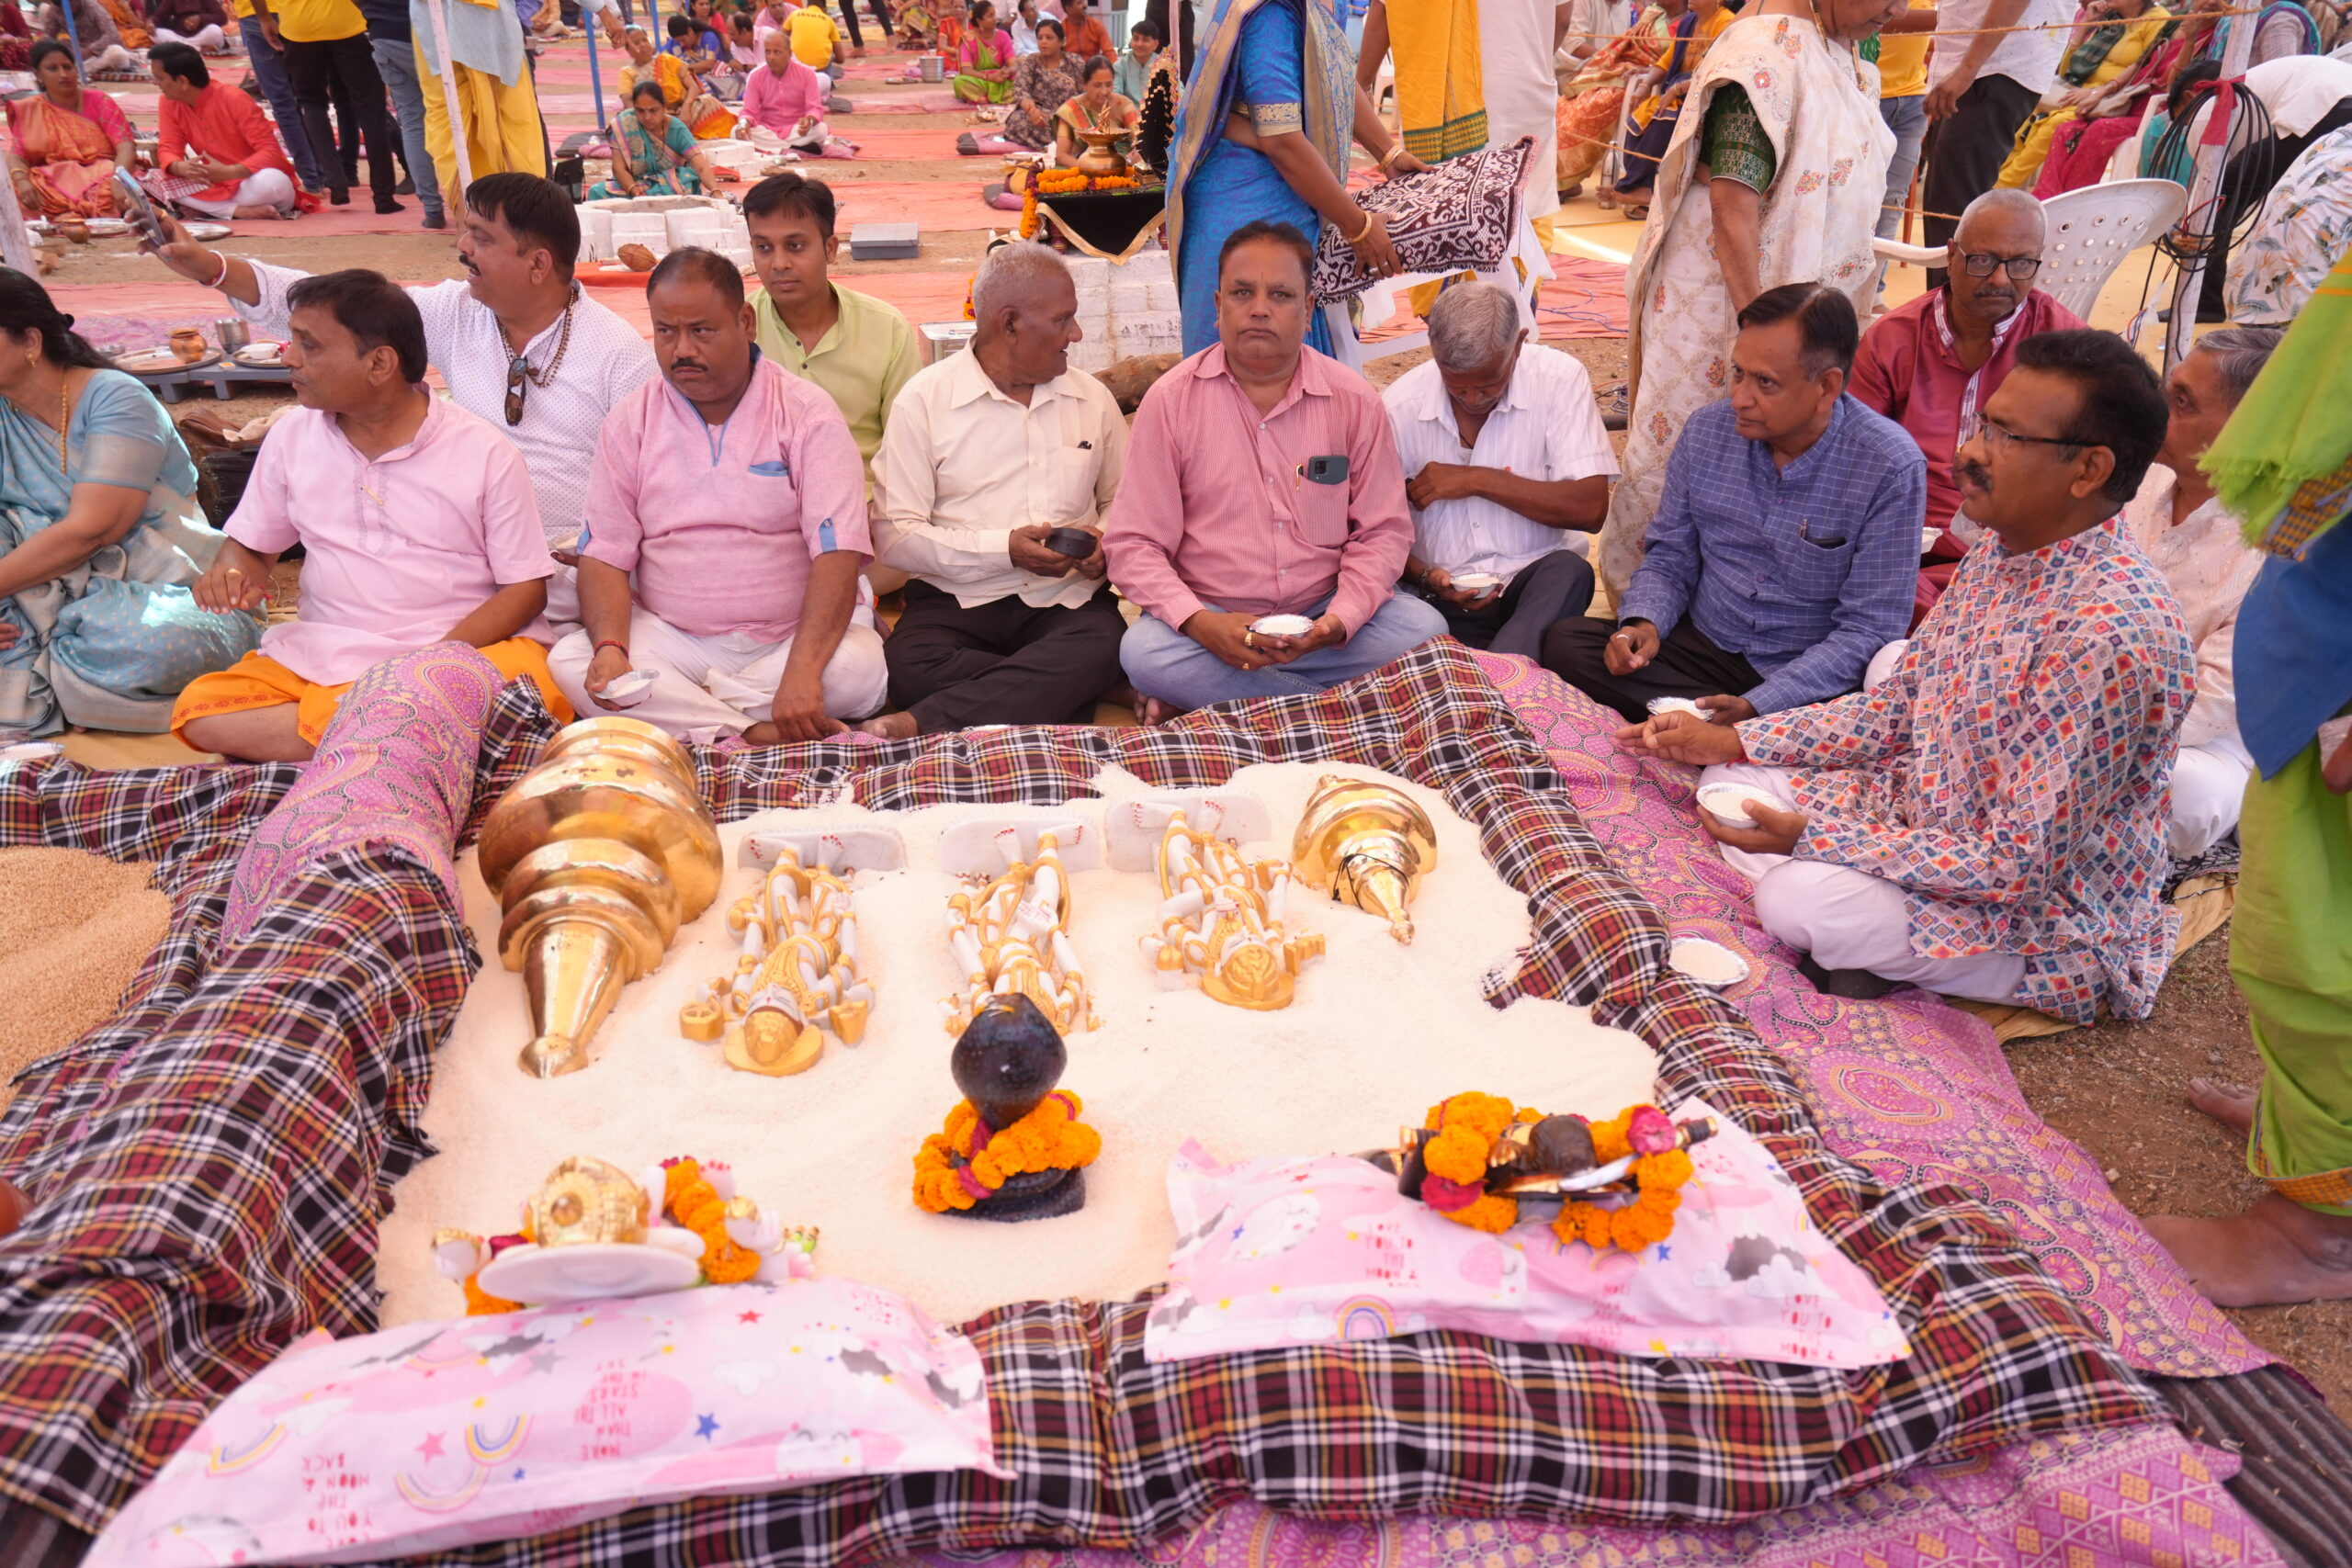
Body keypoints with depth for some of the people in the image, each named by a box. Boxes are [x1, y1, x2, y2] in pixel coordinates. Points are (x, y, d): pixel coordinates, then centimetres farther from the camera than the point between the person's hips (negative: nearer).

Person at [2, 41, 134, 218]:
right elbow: (16, 156, 7)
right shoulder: (28, 111, 14)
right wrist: (22, 181, -19)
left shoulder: (98, 102, 8)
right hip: (50, 184, 3)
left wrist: (118, 178, -27)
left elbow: (126, 146, -5)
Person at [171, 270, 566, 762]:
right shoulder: (292, 437, 11)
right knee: (199, 709, -23)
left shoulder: (487, 454, -3)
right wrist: (234, 574, -4)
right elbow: (250, 545, 22)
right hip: (324, 655, 5)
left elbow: (526, 587, -3)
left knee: (528, 679, -38)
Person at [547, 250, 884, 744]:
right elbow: (604, 555, 2)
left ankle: (675, 707, -18)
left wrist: (802, 671, -30)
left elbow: (838, 553, -15)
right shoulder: (631, 420, 7)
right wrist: (610, 646, -21)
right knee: (569, 662, -24)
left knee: (859, 668, -32)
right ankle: (754, 735, -25)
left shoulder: (806, 413, -4)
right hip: (672, 639, 3)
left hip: (791, 638, -2)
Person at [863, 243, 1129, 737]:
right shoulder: (924, 399, 2)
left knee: (1104, 647, -35)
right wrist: (1003, 549, -15)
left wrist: (1106, 543, 1)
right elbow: (894, 535, -5)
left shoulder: (1093, 399, 15)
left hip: (1068, 600, 3)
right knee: (910, 668, -36)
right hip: (955, 600, -2)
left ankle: (922, 723, -35)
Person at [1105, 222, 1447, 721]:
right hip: (1214, 619, -1)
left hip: (1323, 612, 2)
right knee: (1143, 650, -32)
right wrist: (1200, 623, -24)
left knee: (1423, 629, -24)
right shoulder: (1170, 400, -3)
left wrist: (1339, 620, -17)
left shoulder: (1355, 400, 1)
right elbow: (1132, 543, -6)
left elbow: (1384, 531, 3)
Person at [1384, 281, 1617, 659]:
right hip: (1443, 598, 0)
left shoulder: (1559, 379, -5)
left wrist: (1479, 481, -15)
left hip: (1539, 583, 1)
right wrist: (1424, 577, -17)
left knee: (1569, 572, -34)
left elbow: (1590, 509, -11)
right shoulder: (1398, 408, -2)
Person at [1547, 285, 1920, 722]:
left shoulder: (1891, 468, -14)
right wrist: (1644, 623, -14)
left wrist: (1754, 708, -28)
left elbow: (1867, 631, -15)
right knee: (1565, 643, -19)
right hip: (1702, 648, 5)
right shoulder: (1707, 431, 0)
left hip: (1813, 680, -4)